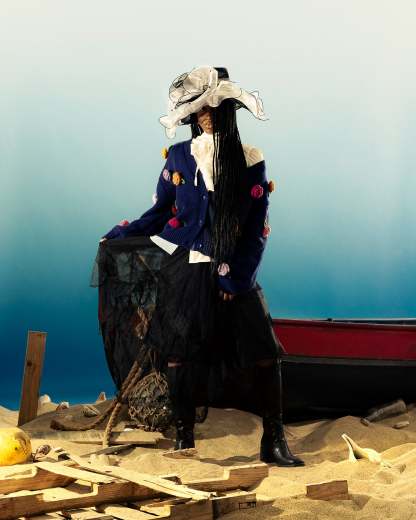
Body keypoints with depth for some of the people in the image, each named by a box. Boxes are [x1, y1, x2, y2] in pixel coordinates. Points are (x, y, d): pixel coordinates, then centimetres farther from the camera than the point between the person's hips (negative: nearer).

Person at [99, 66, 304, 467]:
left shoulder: (251, 161, 0)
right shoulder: (179, 157, 2)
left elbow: (258, 228, -2)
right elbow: (160, 212, 12)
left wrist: (238, 277, -8)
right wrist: (124, 232, 8)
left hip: (234, 272, 0)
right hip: (185, 271, 0)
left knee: (263, 353, -5)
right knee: (180, 355, -1)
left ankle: (274, 441, 7)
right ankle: (183, 441, 13)